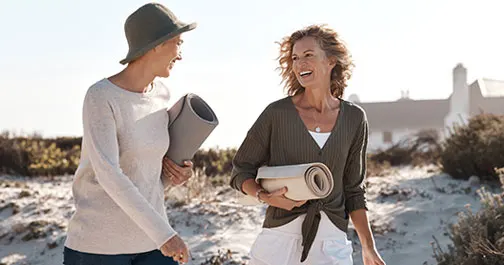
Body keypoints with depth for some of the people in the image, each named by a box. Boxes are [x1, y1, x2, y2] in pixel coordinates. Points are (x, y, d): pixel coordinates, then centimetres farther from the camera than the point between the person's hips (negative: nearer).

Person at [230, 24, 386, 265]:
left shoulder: (354, 119, 5)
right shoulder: (277, 113, -3)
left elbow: (353, 189, 11)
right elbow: (241, 171, 5)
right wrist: (264, 196, -15)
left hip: (332, 244, 2)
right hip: (280, 239, -1)